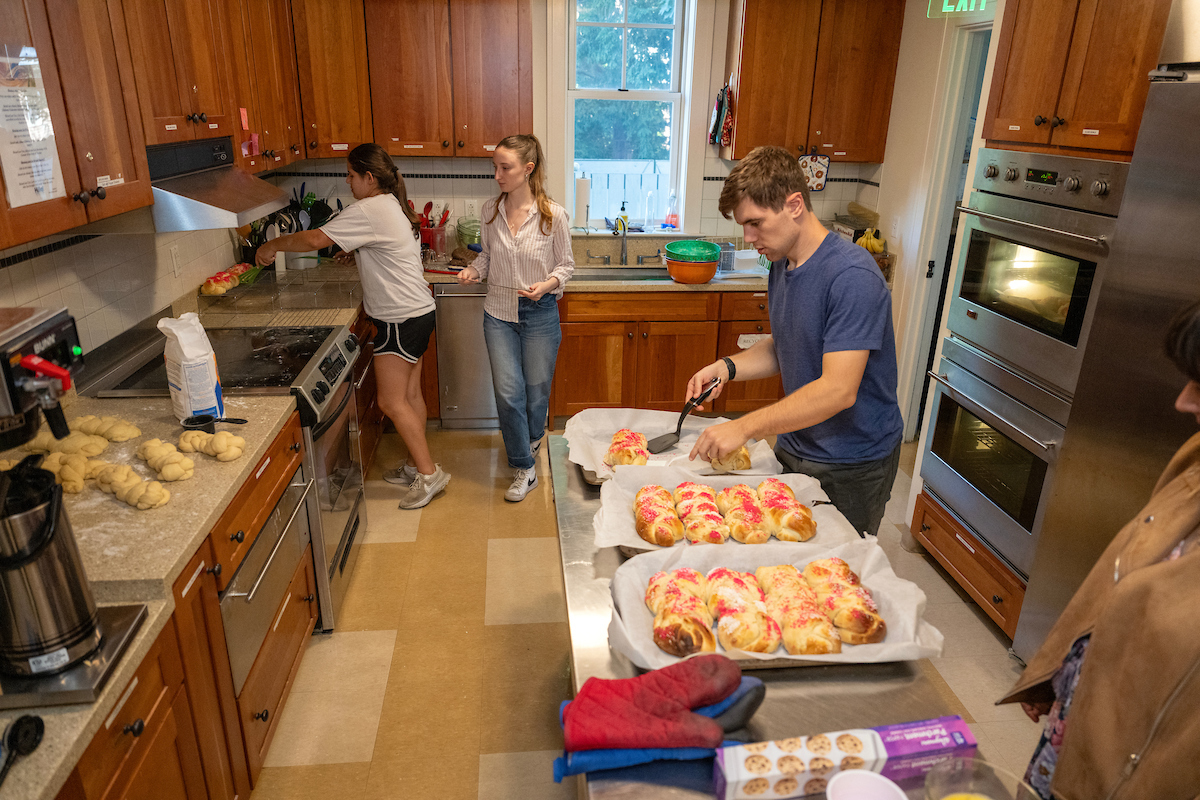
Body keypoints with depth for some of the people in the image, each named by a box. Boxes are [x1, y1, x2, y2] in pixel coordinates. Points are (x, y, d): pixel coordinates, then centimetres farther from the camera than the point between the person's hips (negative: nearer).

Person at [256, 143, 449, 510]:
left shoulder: (368, 211, -17)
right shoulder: (392, 205, 14)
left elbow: (315, 239, -18)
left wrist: (273, 245, -4)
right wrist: (358, 251, 17)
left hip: (401, 319, -10)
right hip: (416, 311, 10)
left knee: (391, 401, -4)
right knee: (409, 394, 15)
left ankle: (429, 473, 3)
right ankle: (416, 465, 25)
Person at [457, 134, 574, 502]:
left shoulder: (553, 215, -11)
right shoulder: (491, 210, 0)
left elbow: (566, 265, -1)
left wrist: (547, 284, -20)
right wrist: (473, 270, -6)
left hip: (540, 312, -2)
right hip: (499, 311, 2)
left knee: (537, 389, 11)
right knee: (508, 392, -2)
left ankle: (533, 438, 44)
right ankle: (524, 469, 13)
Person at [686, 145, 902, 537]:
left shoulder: (852, 276, -25)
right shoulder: (782, 266, 2)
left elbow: (838, 390, -31)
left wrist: (745, 426, -33)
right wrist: (728, 366, -4)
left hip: (851, 466, -7)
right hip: (793, 449, 8)